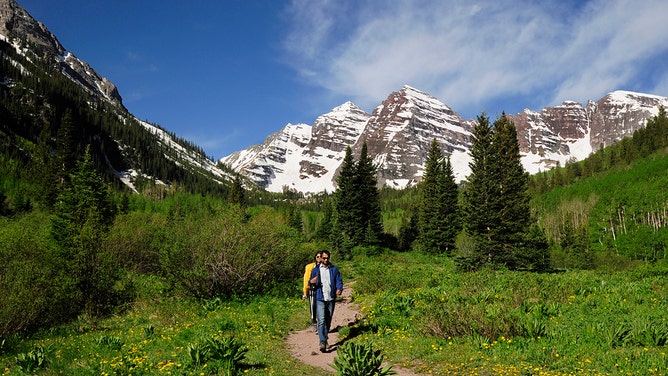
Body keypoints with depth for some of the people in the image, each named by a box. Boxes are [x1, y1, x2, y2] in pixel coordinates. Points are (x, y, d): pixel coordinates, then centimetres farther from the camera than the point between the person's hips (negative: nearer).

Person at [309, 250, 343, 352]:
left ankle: (325, 339, 29)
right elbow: (311, 283, 12)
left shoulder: (334, 269, 8)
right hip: (320, 299, -2)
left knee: (328, 321, 12)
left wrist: (339, 289, -15)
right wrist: (312, 282, -13)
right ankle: (322, 343, -19)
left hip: (331, 299, 2)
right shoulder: (316, 270, 7)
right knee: (321, 321, -14)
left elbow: (339, 281, 5)